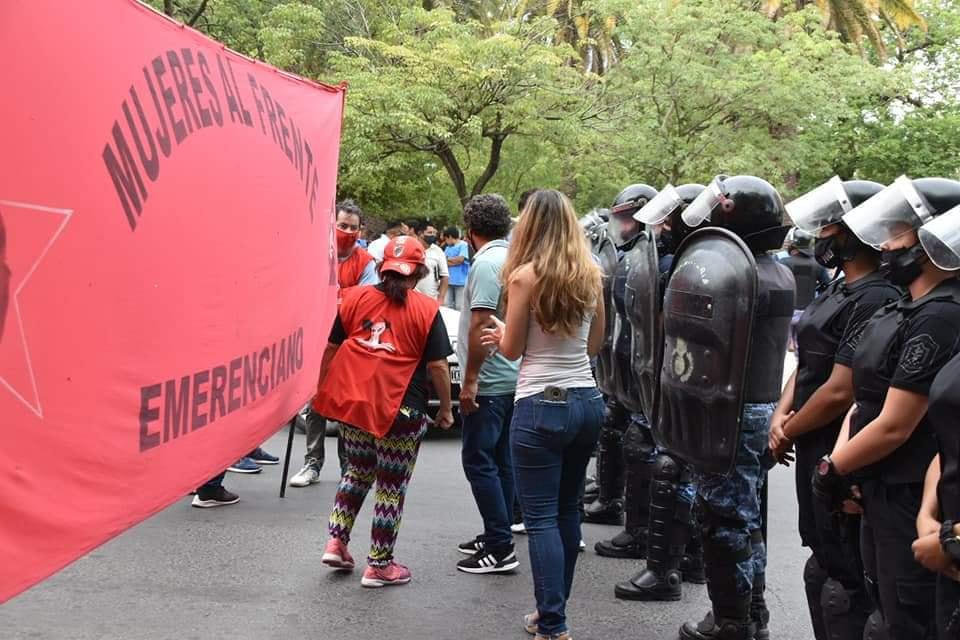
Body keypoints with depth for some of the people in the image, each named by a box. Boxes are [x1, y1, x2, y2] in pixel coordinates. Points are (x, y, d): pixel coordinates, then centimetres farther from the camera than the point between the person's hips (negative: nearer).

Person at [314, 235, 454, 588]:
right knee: (392, 486, 8)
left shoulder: (354, 298, 4)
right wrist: (446, 408, 5)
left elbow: (330, 349, 7)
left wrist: (321, 389, 19)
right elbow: (437, 365, -7)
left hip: (349, 400, 4)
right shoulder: (426, 310, -6)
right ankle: (379, 565, 13)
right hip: (399, 409, -4)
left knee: (357, 470, 25)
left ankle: (336, 542, 19)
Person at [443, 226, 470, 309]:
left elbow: (460, 259, -14)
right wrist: (454, 261, -3)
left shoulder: (464, 245, -4)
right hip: (449, 281, 7)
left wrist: (448, 259, 0)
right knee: (448, 306, 10)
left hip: (461, 282, -7)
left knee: (460, 307, -9)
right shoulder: (448, 247, 18)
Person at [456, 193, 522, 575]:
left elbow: (481, 324, -22)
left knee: (479, 460, -5)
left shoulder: (486, 262, -16)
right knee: (500, 460, 15)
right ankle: (498, 537, 23)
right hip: (511, 379, 9)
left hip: (489, 382, -9)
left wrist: (470, 380, -18)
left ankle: (500, 549, -5)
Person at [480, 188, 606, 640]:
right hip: (587, 402, 6)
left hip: (542, 406, -6)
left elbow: (512, 350, -3)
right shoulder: (590, 274, 5)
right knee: (567, 508, 16)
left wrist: (500, 335, 17)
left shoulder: (525, 276, -11)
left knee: (541, 517, -1)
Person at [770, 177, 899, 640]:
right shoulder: (835, 292, 11)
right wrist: (781, 414, -1)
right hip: (816, 451, 10)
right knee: (823, 563, 21)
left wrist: (788, 433, -10)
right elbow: (807, 363, 16)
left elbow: (840, 390, -24)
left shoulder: (875, 299, -21)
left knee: (844, 575, -1)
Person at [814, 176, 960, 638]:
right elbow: (866, 396, 10)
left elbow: (894, 426, -23)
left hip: (910, 500, -9)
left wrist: (833, 471, -9)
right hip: (880, 492, 9)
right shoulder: (910, 309, 10)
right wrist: (840, 465, -5)